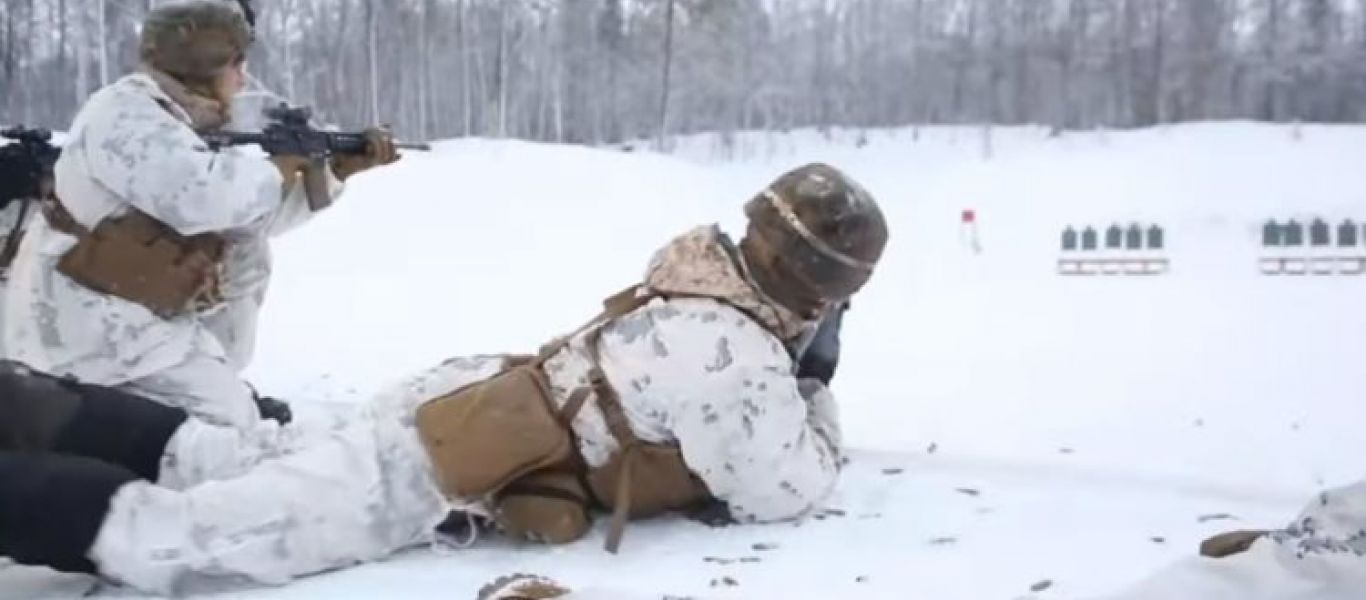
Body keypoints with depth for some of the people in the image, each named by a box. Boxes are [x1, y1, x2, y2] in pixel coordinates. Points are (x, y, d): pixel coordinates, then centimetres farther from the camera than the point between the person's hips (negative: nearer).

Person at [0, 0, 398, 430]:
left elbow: (262, 215, 14)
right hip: (86, 328, -9)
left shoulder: (181, 124, 11)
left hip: (138, 314, 9)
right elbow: (201, 197, -34)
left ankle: (214, 382, 16)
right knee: (234, 425, -14)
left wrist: (341, 168, 5)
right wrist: (283, 165, -18)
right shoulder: (124, 114, -18)